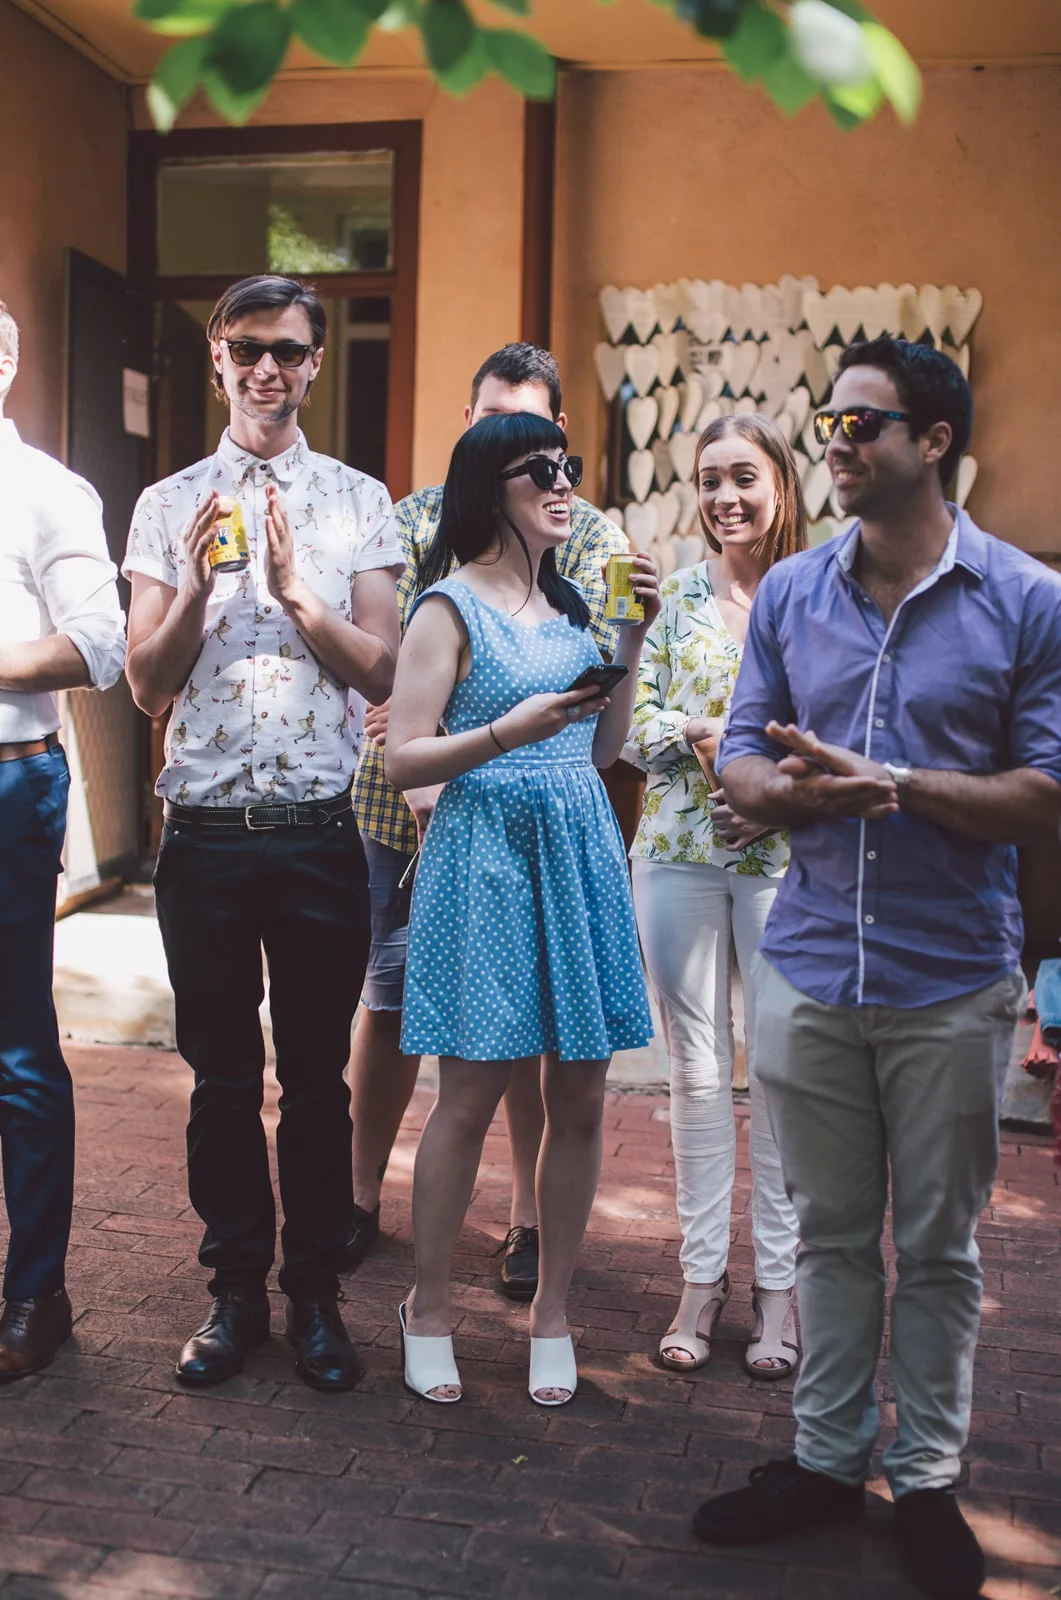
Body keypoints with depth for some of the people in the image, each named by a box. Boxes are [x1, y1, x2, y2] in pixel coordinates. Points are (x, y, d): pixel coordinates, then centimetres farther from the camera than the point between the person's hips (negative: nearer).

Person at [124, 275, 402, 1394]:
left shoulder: (359, 501, 5)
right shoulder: (170, 505, 7)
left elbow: (383, 676, -3)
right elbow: (147, 685, 2)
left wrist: (297, 591, -15)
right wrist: (200, 584, -13)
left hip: (318, 828, -1)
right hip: (204, 829, 1)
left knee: (318, 1074, 8)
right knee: (221, 1072, 11)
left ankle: (314, 1292, 24)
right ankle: (236, 1290, 26)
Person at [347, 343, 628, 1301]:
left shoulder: (590, 537, 3)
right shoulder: (414, 518, 7)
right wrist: (407, 763, -18)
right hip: (404, 804, 1)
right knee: (388, 1000, 10)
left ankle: (529, 1216, 22)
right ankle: (362, 1198, 26)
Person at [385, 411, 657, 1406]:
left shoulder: (570, 605, 16)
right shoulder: (450, 608, -3)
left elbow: (603, 751, 16)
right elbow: (402, 762, -8)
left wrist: (634, 635, 9)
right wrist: (507, 732, -22)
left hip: (582, 853, 6)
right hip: (487, 855, -6)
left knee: (580, 1100, 6)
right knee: (470, 1096, -1)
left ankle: (551, 1312, 22)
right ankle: (427, 1308, 19)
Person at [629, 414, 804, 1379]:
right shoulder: (674, 596, 7)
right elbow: (633, 725, 4)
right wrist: (709, 735, -13)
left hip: (784, 856, -2)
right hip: (678, 853, 2)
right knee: (697, 1069, 8)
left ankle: (779, 1282, 18)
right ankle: (704, 1274, 20)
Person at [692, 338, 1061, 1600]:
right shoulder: (790, 593, 5)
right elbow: (742, 763, 5)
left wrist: (886, 781, -19)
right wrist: (804, 791, -17)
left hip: (952, 984, -2)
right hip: (808, 968, 3)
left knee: (938, 1244, 12)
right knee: (829, 1231, 15)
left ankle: (928, 1477, 30)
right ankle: (825, 1457, 32)